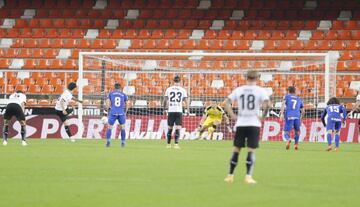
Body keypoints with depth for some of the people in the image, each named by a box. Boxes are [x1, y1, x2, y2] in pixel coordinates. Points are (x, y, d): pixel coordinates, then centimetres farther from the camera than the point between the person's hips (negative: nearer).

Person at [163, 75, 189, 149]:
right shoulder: (183, 90, 1)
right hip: (179, 111, -2)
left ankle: (168, 144, 19)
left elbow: (165, 100, 8)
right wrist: (188, 110, 4)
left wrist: (164, 109, 19)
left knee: (169, 128, 12)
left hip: (170, 111, 2)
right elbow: (186, 101, -2)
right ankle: (176, 144, -15)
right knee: (178, 128, -3)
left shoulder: (168, 89, 5)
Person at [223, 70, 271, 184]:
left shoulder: (238, 90, 6)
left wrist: (232, 116, 5)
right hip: (254, 124, -2)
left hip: (240, 124, 2)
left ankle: (230, 175, 15)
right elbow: (267, 103, -16)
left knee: (236, 149, 11)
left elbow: (226, 102, 2)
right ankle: (248, 176, -8)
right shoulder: (260, 90, -2)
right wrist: (263, 117, -4)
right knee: (251, 151, 0)